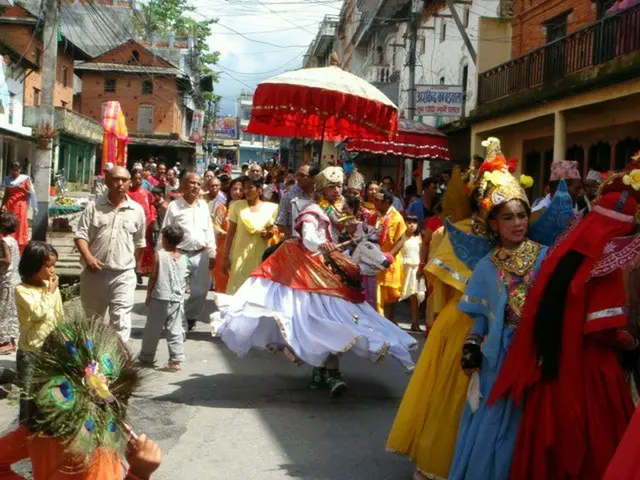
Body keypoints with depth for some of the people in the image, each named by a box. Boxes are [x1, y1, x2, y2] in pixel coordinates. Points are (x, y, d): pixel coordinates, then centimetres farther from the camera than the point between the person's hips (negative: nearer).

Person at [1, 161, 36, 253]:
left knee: (20, 226, -3)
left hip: (20, 205, -2)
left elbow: (30, 193, 0)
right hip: (9, 205, 2)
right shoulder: (8, 179, 10)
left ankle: (20, 250, -2)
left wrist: (23, 189, -18)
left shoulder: (25, 179, 2)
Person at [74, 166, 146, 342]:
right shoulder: (93, 206, 0)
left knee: (121, 320, -7)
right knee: (91, 319, 16)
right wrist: (88, 258, -19)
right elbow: (81, 235, -4)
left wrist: (136, 265, 15)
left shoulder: (137, 210, 3)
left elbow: (139, 242, 13)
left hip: (123, 274, -1)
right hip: (95, 272, 1)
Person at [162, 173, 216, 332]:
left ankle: (190, 318, 28)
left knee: (200, 291, 8)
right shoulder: (174, 206, -5)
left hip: (201, 255, 4)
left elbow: (209, 230, 12)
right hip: (180, 255, -4)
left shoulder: (203, 205, 8)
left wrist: (212, 253, 10)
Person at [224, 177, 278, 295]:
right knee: (237, 288, -3)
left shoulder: (271, 208, 2)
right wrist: (226, 257, -3)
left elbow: (273, 230, 15)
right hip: (240, 255, -1)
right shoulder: (237, 206, 1)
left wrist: (269, 233, -9)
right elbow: (230, 233, 1)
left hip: (260, 256, 1)